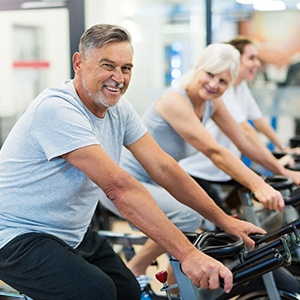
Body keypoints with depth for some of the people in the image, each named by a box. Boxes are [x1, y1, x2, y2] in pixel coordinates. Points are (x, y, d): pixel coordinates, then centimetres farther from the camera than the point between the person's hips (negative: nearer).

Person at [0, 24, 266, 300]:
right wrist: (187, 254, -38)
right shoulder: (56, 109, -27)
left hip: (71, 233, 8)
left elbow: (163, 167, -2)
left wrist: (224, 220, -6)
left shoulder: (119, 108, -1)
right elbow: (118, 186, -35)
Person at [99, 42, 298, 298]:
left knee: (212, 219, 5)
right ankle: (135, 270, -6)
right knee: (188, 216, -27)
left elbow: (245, 142, 5)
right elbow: (214, 152, -31)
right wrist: (259, 186, -36)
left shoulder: (212, 104, 0)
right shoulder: (175, 100, -25)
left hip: (154, 181, 9)